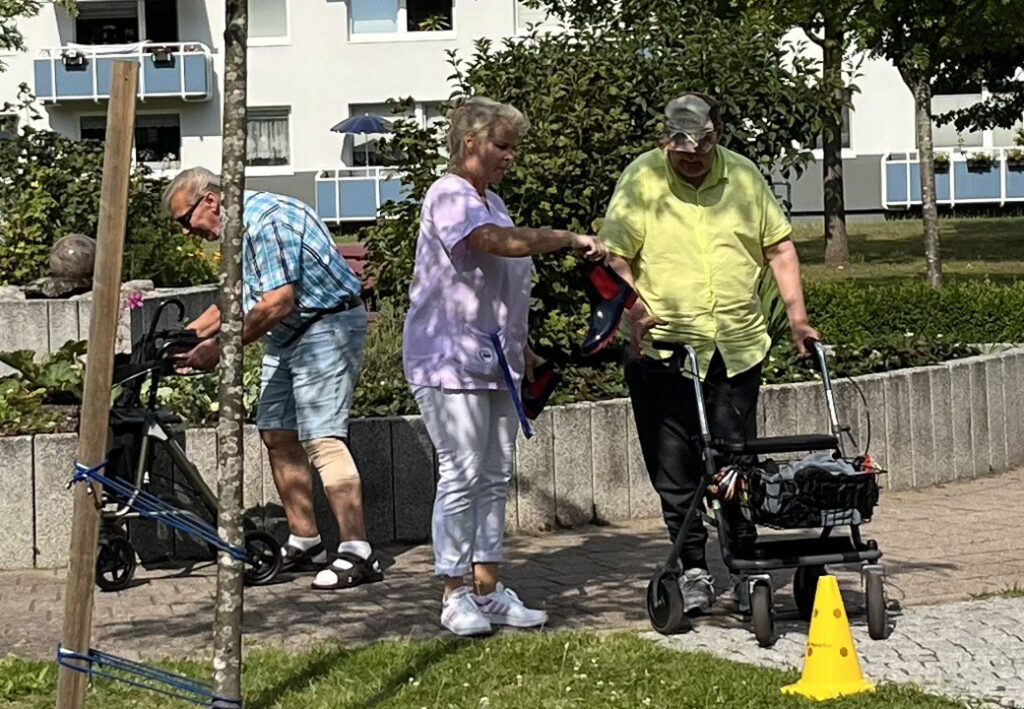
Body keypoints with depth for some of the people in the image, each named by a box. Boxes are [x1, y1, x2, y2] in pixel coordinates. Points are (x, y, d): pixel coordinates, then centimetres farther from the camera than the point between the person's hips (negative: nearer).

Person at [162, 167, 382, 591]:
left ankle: (357, 553, -18)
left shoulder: (267, 220, -20)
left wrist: (219, 347, -21)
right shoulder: (242, 227, 12)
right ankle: (305, 543, 17)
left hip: (327, 328, -11)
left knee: (321, 438, -17)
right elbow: (236, 300, 22)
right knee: (277, 434, 9)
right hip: (287, 336, 11)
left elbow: (277, 303, -26)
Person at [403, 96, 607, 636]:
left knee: (495, 476, 9)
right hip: (449, 362, -9)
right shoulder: (449, 197, -10)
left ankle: (487, 588, 15)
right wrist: (568, 240, -20)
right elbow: (501, 242, -27)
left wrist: (519, 349, 29)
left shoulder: (491, 202, 21)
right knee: (462, 475, -8)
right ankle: (455, 594, -1)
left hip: (493, 363, 9)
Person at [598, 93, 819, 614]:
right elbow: (615, 257, -2)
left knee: (738, 463, 4)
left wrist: (796, 314, 6)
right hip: (663, 349, -2)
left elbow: (779, 247, 14)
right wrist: (633, 312, -17)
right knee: (675, 469, 2)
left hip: (737, 347, 2)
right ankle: (693, 570, 13)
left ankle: (746, 565, 16)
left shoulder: (744, 177, 7)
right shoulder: (640, 179, -1)